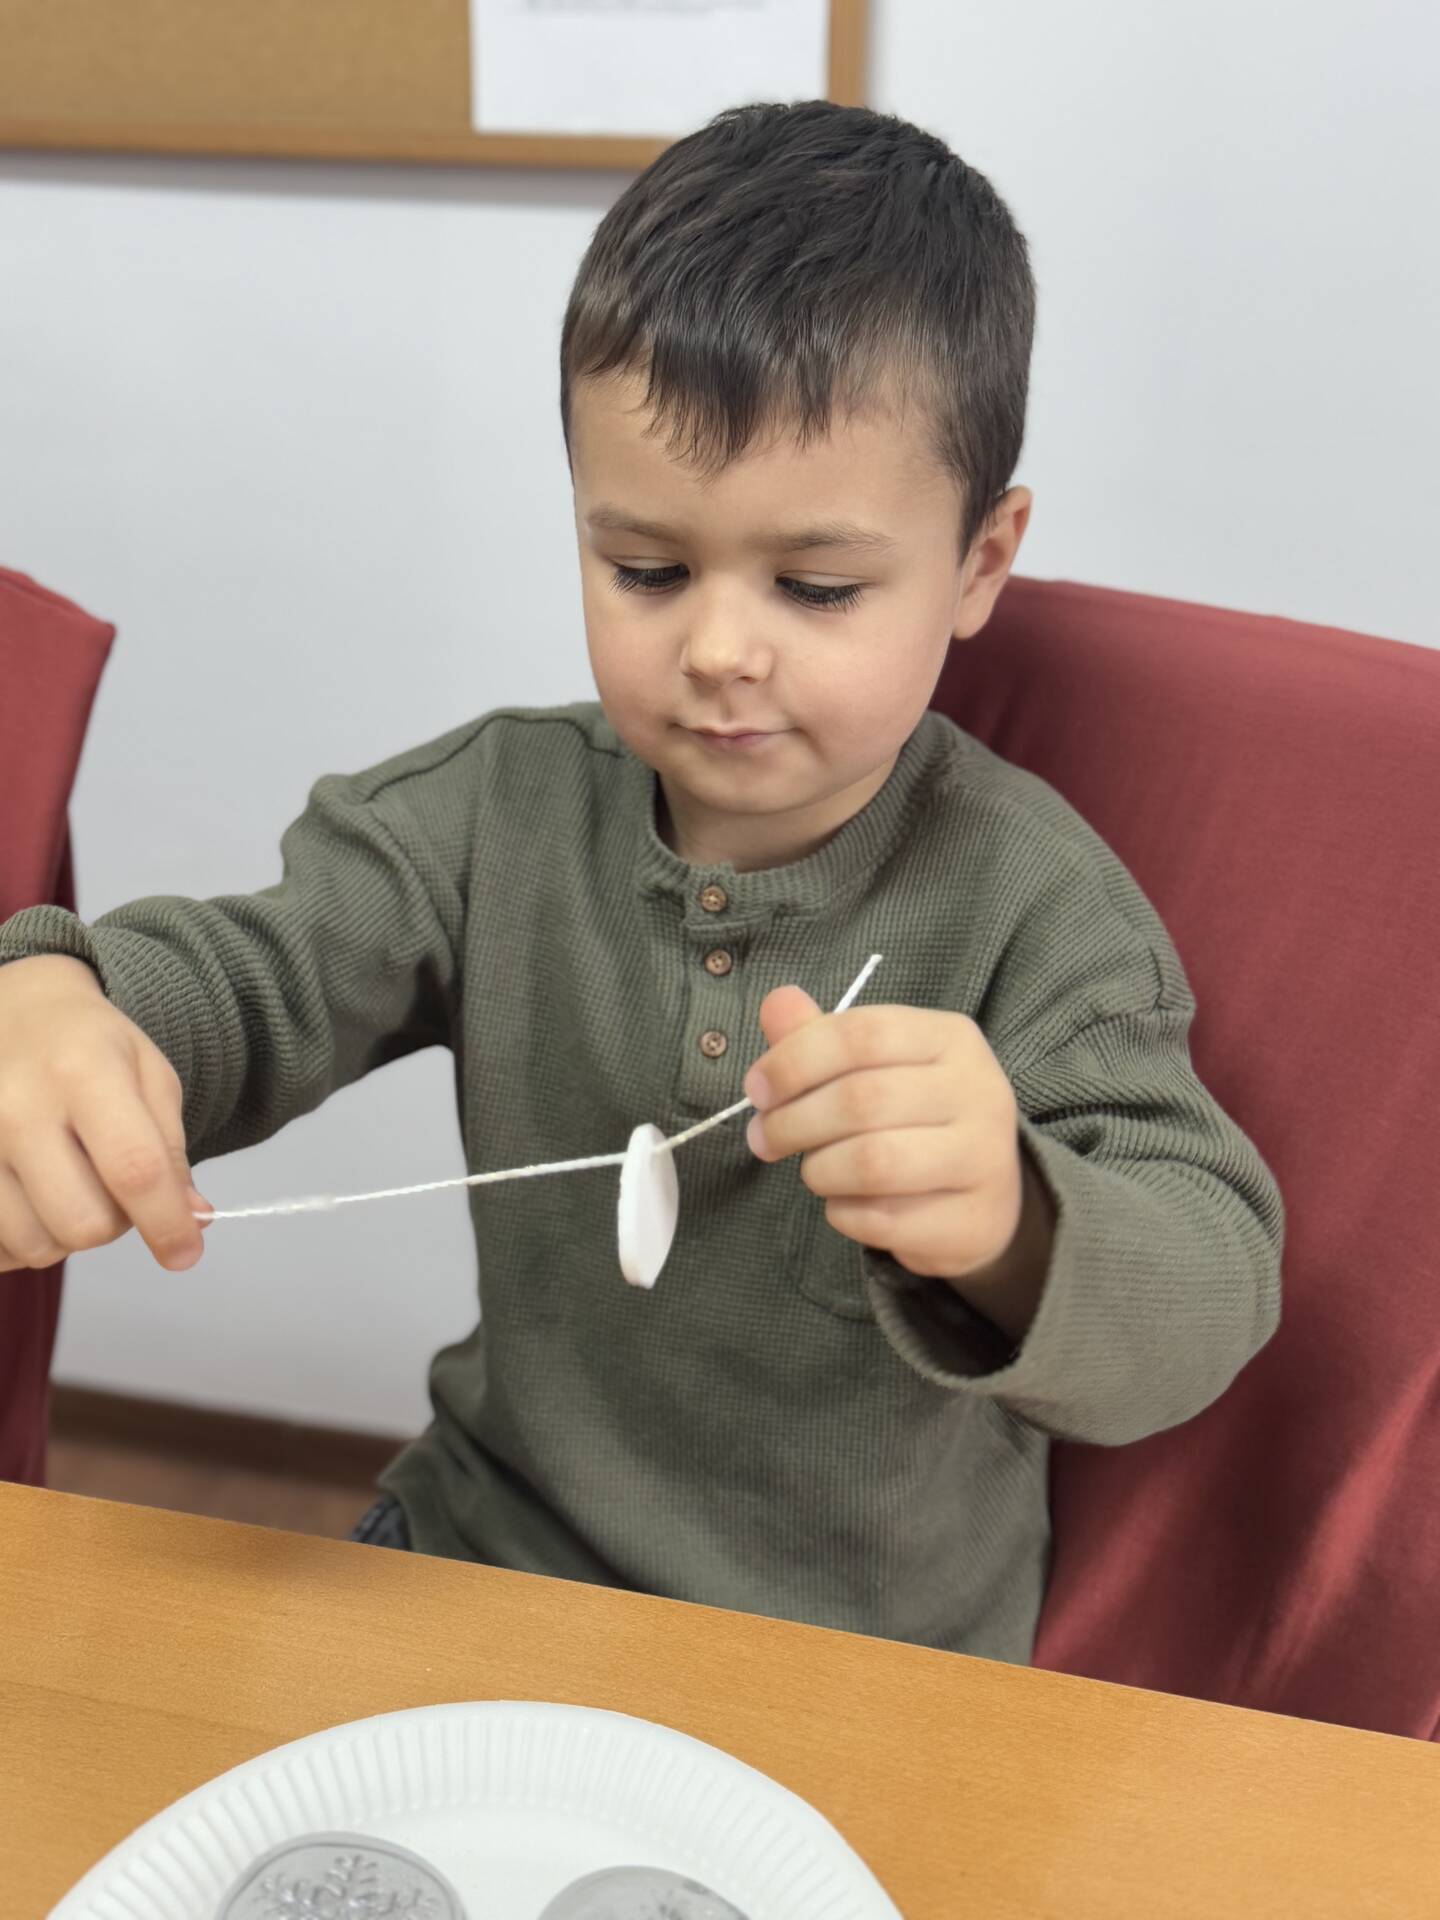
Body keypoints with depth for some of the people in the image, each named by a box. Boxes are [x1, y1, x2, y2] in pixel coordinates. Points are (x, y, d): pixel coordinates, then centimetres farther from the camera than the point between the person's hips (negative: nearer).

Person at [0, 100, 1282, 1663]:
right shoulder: (502, 807, -5)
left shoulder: (1031, 900, -18)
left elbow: (1212, 1292, -26)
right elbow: (242, 981, -7)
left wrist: (1006, 1228, -49)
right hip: (491, 1540, 1)